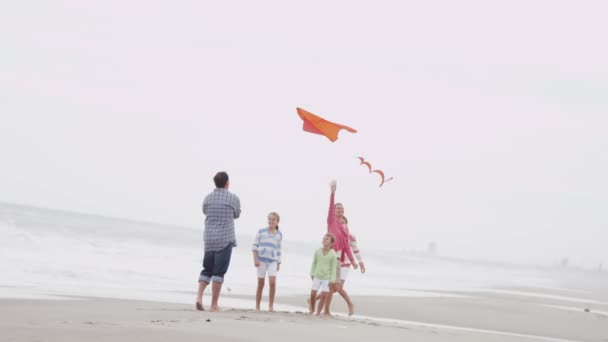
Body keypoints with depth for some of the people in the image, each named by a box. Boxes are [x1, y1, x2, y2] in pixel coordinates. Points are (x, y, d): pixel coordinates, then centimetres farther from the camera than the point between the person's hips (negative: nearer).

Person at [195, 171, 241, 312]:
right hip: (225, 239, -3)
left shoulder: (207, 198, 4)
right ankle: (214, 305, -1)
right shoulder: (234, 198, -5)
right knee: (218, 272, 0)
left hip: (209, 239, 3)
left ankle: (199, 296, -5)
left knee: (207, 270, 15)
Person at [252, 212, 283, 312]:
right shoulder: (261, 231, 3)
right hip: (261, 259, -1)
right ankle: (257, 307, 10)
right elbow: (255, 245, 1)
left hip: (272, 261, 1)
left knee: (272, 282, -15)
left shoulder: (279, 235, 11)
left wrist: (278, 263, 14)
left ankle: (271, 305, -6)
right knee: (260, 284, 2)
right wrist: (255, 259, -8)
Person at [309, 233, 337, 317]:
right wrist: (312, 274, 8)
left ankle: (318, 312, 7)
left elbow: (334, 268, -7)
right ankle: (312, 310, 23)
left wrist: (332, 280, -8)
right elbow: (314, 263, 8)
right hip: (317, 276, 2)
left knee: (324, 295, -6)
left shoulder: (333, 255, -11)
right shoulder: (317, 252, -5)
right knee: (313, 294, 0)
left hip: (327, 278, -2)